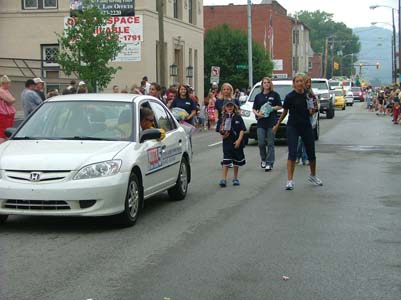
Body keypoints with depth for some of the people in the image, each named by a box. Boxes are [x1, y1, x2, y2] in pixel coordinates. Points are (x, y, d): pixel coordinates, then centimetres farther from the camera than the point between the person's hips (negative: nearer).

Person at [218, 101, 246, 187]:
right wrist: (223, 134, -19)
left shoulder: (238, 117, -2)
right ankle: (224, 179, -7)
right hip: (227, 142, -1)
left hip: (237, 142, 1)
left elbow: (242, 130, -4)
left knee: (236, 161, 12)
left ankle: (235, 178, 27)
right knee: (226, 161, -7)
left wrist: (239, 140, -14)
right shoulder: (223, 118, 0)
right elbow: (221, 130, 2)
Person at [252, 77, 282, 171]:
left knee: (270, 143, -3)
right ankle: (263, 160, 20)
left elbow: (280, 106, 3)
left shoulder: (275, 95, 5)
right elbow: (254, 108, 12)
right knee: (261, 143, -2)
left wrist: (272, 108, -12)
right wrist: (257, 114, -8)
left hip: (272, 122, -2)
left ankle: (269, 163, 0)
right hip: (261, 122, 2)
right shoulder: (258, 96, 13)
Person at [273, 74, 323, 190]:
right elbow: (285, 112, 3)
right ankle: (290, 180, -9)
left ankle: (313, 176, 35)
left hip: (306, 126, 4)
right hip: (293, 127, -4)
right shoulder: (290, 97, -11)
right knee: (292, 153, -11)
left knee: (311, 152, 14)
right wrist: (277, 124, 11)